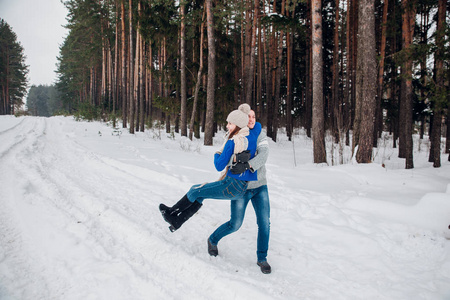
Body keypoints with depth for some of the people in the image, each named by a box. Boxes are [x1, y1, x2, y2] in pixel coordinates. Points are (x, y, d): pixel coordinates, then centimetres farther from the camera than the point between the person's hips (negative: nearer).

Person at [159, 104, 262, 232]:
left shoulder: (232, 143, -18)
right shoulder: (252, 136, 4)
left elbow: (219, 166, -13)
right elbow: (257, 125, 24)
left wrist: (216, 155, 5)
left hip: (232, 185, -9)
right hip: (242, 187, 9)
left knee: (195, 191, 11)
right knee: (200, 195, 19)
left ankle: (172, 211, 33)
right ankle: (176, 221, 27)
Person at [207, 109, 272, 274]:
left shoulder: (261, 135, -3)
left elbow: (263, 155, -21)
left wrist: (247, 165, -36)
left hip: (260, 186, 2)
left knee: (265, 223, -2)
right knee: (235, 224, 3)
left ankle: (262, 258, 19)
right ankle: (213, 240, 32)